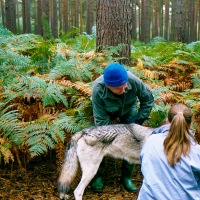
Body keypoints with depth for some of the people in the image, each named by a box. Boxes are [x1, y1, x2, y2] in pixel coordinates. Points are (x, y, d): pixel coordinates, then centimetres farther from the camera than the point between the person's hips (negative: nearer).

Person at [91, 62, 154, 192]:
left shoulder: (133, 81, -38)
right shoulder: (98, 90, -41)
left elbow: (148, 99, -18)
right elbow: (101, 119, -31)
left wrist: (139, 121, -17)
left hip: (128, 110, 1)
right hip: (107, 112, -1)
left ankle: (127, 177, 8)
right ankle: (98, 175, 8)